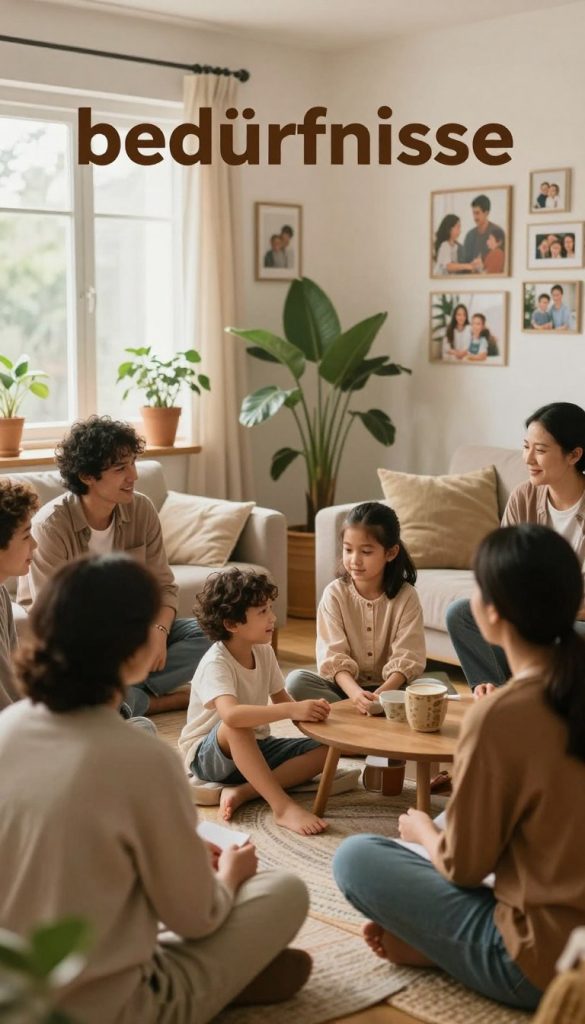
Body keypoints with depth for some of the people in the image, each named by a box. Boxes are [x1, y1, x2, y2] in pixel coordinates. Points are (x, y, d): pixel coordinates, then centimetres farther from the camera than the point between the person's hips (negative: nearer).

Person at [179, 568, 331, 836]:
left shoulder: (264, 652, -1)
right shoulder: (216, 663, -25)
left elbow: (280, 699, 5)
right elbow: (231, 714, -43)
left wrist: (306, 713, -18)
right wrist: (292, 710, -49)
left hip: (255, 748, 7)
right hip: (207, 755, -7)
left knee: (324, 749, -13)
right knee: (237, 724, -40)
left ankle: (243, 791, -23)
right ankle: (282, 806, -38)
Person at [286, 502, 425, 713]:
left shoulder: (406, 596, -6)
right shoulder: (335, 594, -6)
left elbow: (406, 659, -12)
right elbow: (333, 657, -14)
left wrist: (381, 693, -32)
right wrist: (355, 693, -34)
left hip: (389, 687, 0)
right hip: (345, 685, 0)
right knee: (296, 680, -26)